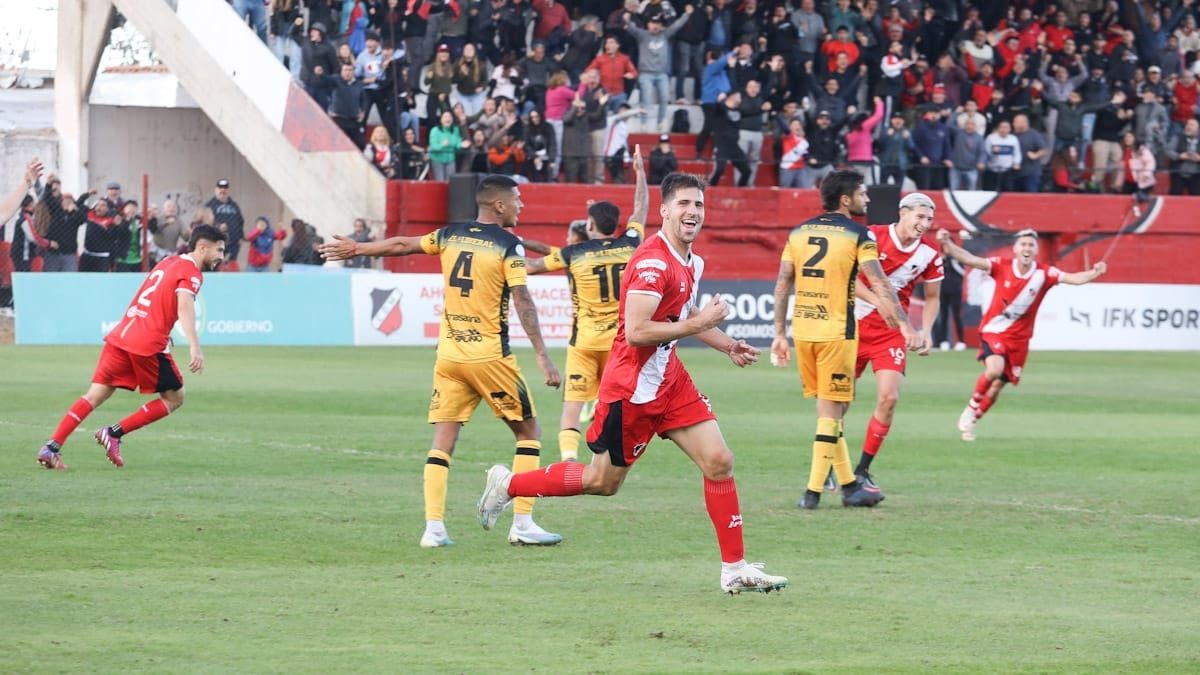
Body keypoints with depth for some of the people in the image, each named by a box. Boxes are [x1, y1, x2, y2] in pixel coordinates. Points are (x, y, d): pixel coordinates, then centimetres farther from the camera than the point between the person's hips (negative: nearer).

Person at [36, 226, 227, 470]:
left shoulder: (168, 263, 21)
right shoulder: (191, 272, -4)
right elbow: (184, 306, -22)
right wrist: (194, 347, -33)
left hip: (120, 337, 7)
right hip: (149, 345, -7)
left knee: (95, 395, 7)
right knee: (174, 398, 9)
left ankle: (51, 448, -5)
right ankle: (114, 434, 0)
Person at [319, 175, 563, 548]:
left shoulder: (451, 235, 8)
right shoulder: (508, 245, -8)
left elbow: (402, 245, 20)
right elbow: (523, 303, -14)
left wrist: (355, 249, 36)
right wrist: (542, 357, -15)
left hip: (448, 355, 5)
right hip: (489, 356, -5)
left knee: (443, 441, 5)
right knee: (528, 432, 8)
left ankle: (433, 526, -5)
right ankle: (522, 523, 2)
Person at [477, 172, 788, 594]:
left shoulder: (691, 262, 9)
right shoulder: (652, 262, -22)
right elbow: (636, 331, -29)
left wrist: (728, 346, 14)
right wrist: (699, 324, -24)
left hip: (669, 381, 8)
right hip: (632, 388, -8)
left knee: (719, 461, -3)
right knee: (603, 481, 6)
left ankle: (734, 570, 1)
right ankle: (508, 485, 25)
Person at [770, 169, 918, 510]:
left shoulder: (799, 232, 9)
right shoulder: (858, 235, -6)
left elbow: (782, 284, 9)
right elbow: (880, 285, -13)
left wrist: (780, 333, 14)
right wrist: (905, 325, -13)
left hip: (802, 329, 5)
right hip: (836, 331, -5)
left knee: (828, 407, 14)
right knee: (831, 410, 1)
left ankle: (848, 484, 20)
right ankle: (814, 490, -3)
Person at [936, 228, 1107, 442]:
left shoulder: (1044, 273, -11)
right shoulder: (1001, 266, -12)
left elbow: (1073, 278, -22)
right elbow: (969, 259, -19)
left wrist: (1094, 273, -42)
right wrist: (947, 245, -34)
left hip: (1018, 338, 2)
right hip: (993, 331, -2)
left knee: (997, 385, 8)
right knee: (994, 369, -28)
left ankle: (971, 421, 31)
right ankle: (972, 406, -1)